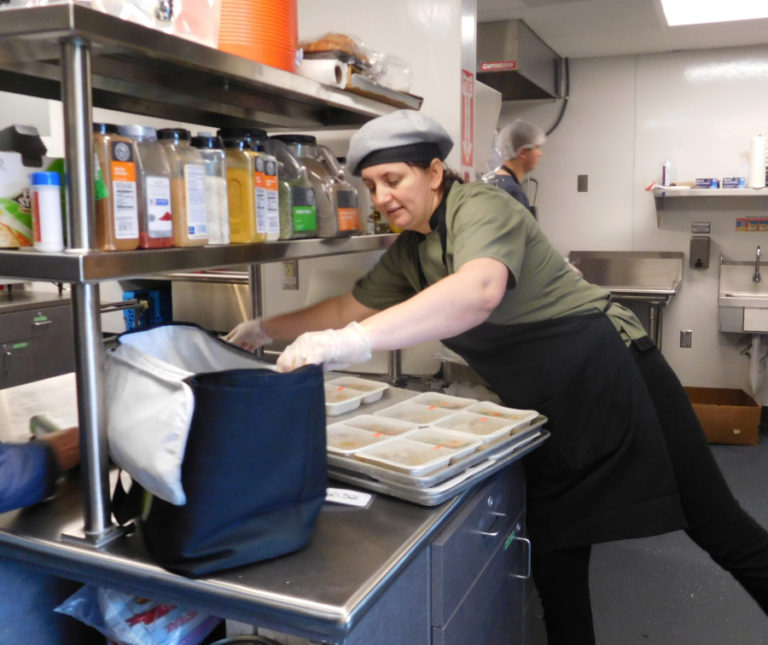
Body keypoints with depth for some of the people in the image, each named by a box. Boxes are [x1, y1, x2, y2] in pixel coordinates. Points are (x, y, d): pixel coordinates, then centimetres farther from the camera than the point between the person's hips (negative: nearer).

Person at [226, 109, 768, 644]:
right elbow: (352, 307, 18)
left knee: (720, 529, 4)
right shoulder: (410, 251, 8)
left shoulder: (481, 207, -19)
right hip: (551, 413, 8)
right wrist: (265, 330, 13)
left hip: (612, 375, -8)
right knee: (555, 565, 13)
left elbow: (479, 291, -40)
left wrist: (353, 341, -48)